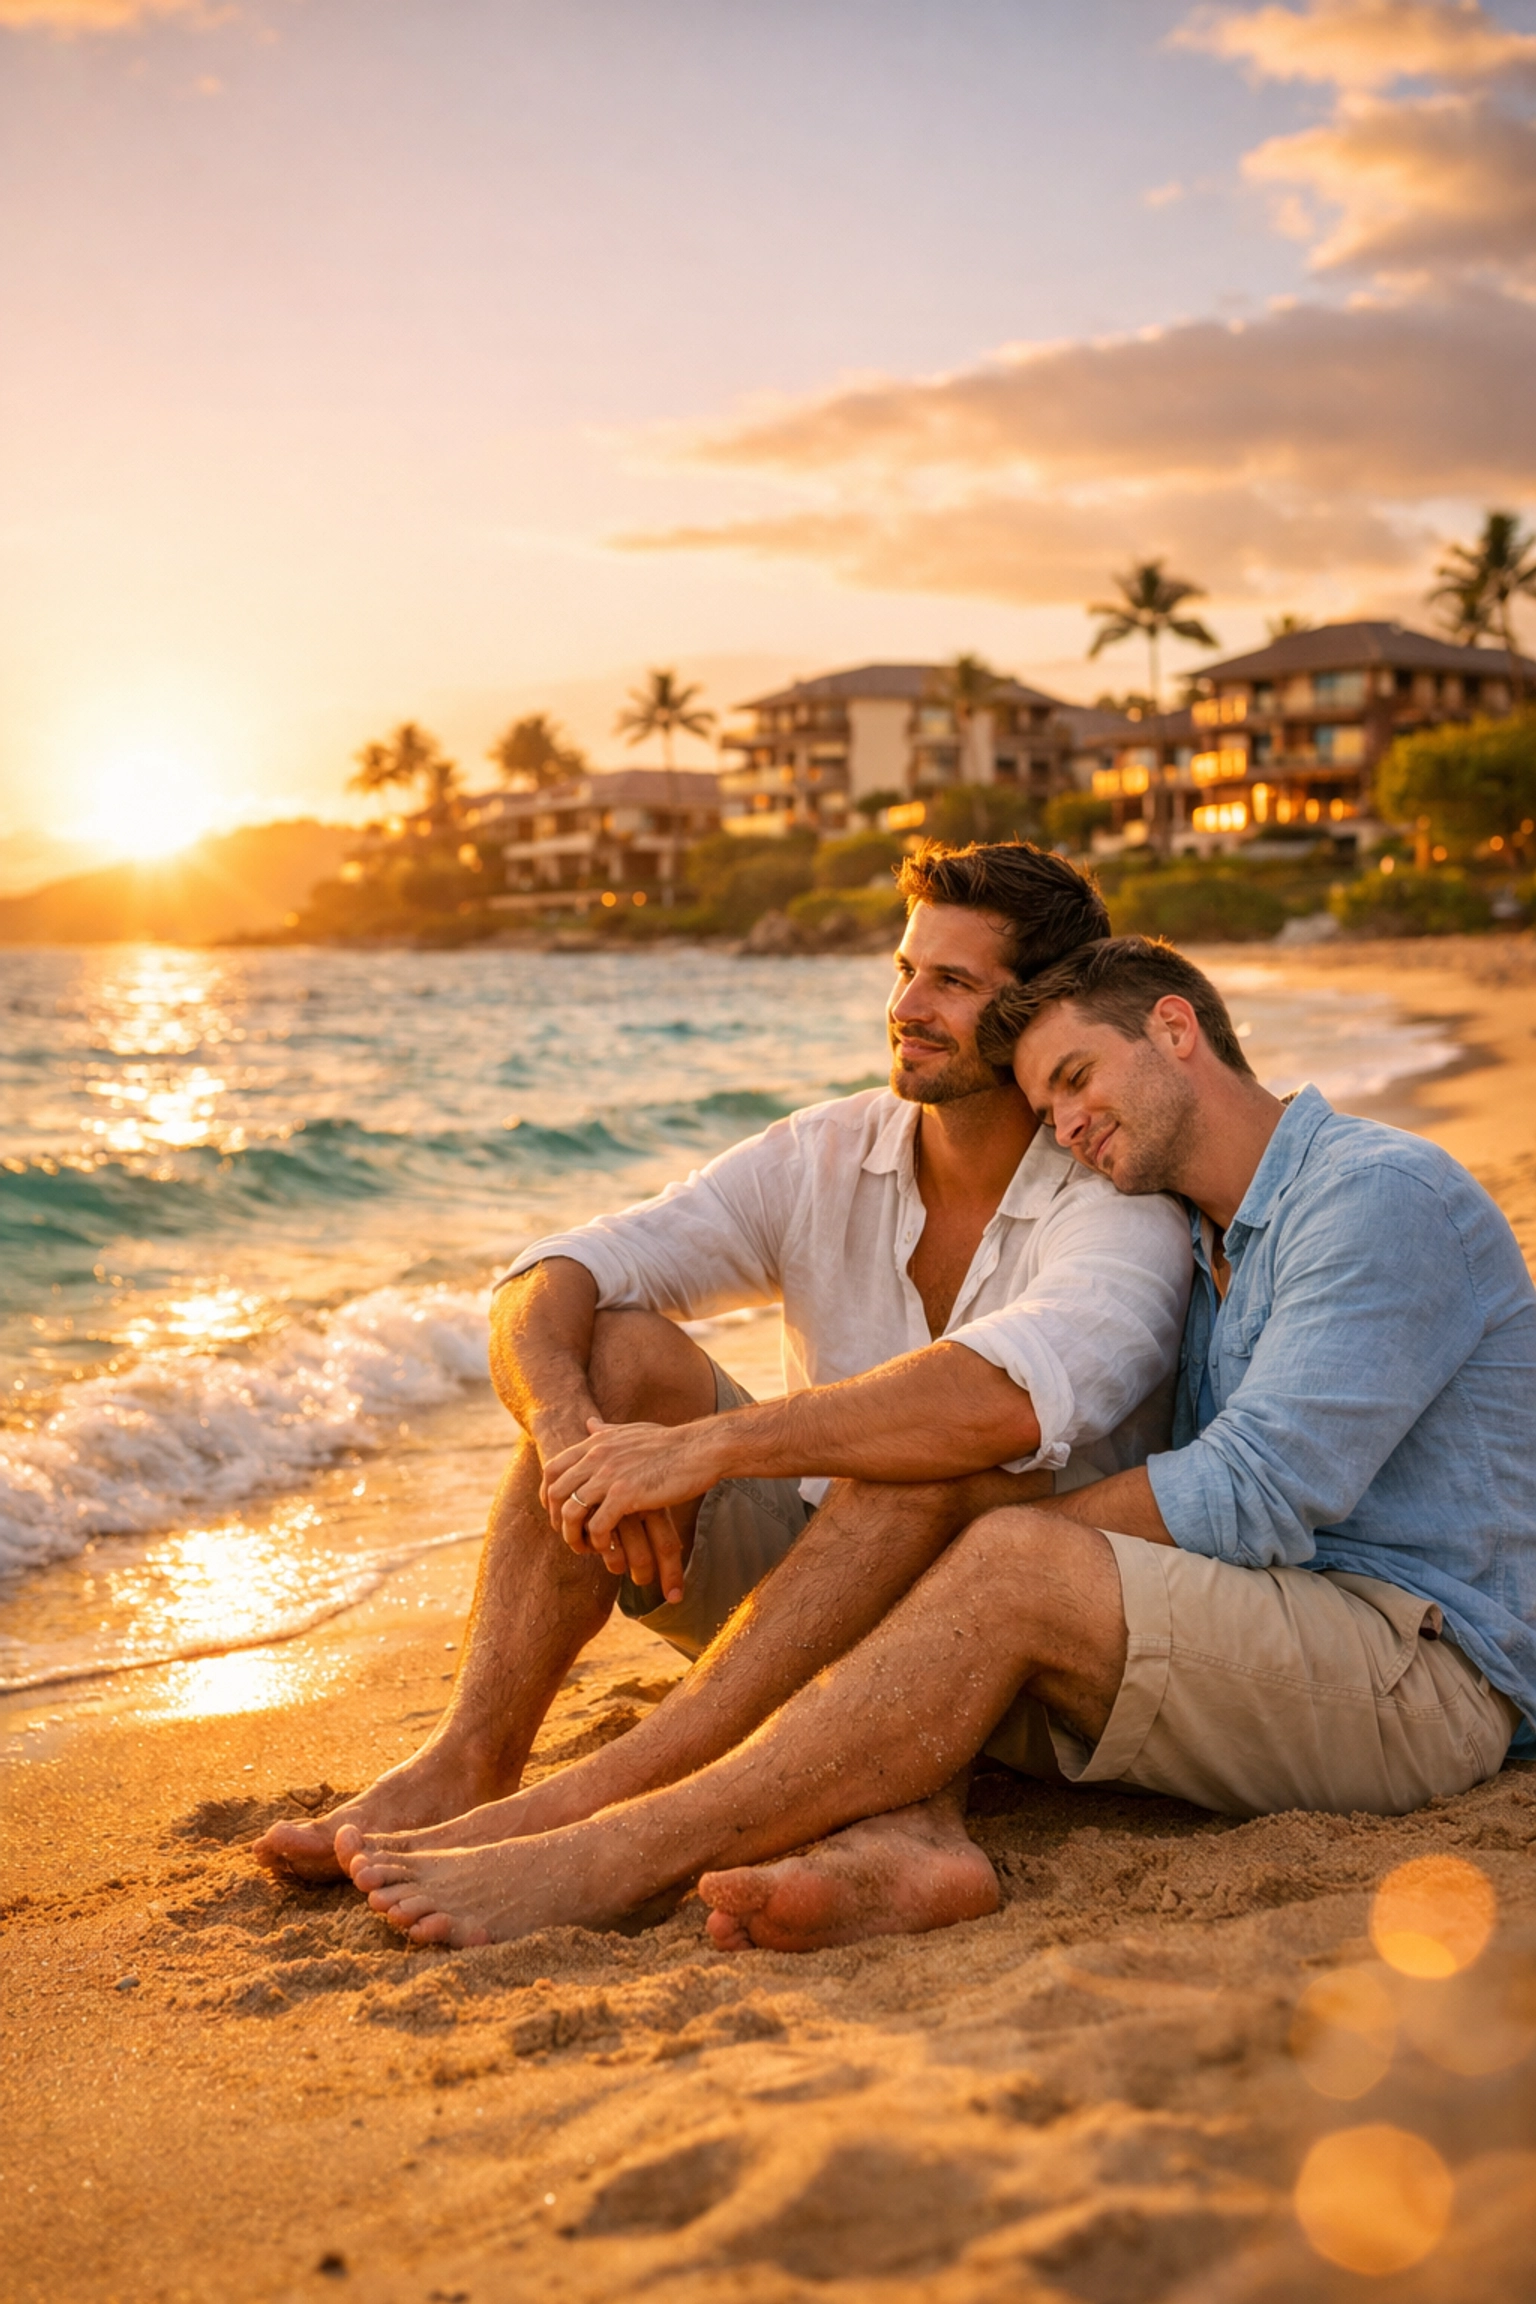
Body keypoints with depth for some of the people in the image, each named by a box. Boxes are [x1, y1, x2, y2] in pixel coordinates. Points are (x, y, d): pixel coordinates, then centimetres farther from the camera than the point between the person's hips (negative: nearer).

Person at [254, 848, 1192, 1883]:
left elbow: (1009, 1399, -40)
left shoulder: (1121, 1207, -15)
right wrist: (569, 1426, -33)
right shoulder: (827, 1156, 0)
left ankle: (580, 1810, -39)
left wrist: (698, 1446, -40)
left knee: (943, 1447, -36)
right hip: (801, 1578, 5)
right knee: (622, 1348, -16)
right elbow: (545, 1286, -10)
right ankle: (468, 1763, -27)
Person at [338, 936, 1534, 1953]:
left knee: (1013, 1570, -31)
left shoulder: (1385, 1193, -9)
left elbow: (1254, 1495, -19)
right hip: (1270, 1647, 8)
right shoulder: (1201, 1249, 20)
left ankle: (603, 1859, -31)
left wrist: (1000, 1538, -13)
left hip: (1427, 1669, -8)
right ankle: (890, 1850, -38)